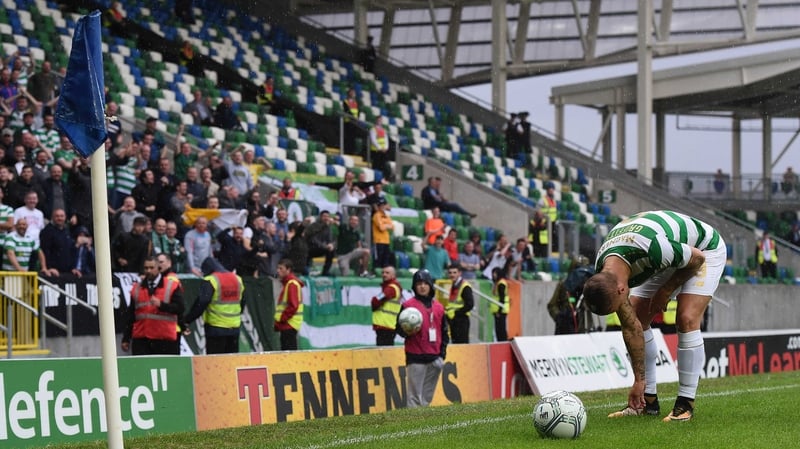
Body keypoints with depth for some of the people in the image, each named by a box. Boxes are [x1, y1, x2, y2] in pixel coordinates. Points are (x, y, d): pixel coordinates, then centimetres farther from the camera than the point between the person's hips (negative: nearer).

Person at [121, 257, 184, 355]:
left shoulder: (172, 285, 1)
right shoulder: (137, 288, 11)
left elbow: (179, 308, -7)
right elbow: (130, 315, 12)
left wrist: (161, 304, -21)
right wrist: (126, 339, 10)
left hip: (165, 339, -2)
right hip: (141, 339, 2)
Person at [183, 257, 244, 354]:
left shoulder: (210, 281, -11)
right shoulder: (237, 279, 11)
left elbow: (201, 303, -19)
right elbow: (242, 302, 19)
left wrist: (187, 319, -15)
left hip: (216, 327, -6)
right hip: (234, 327, 6)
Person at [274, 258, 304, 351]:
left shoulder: (292, 284, -13)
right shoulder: (286, 283, 18)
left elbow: (293, 306, -20)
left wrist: (281, 319, -16)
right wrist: (278, 320, 14)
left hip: (289, 325, -10)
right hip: (286, 325, 10)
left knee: (289, 350, -11)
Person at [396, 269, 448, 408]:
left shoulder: (438, 307, 13)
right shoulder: (408, 305, -2)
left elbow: (444, 331, 18)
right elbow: (399, 329, -1)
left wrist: (442, 352, 9)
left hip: (434, 358, 5)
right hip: (416, 358, -5)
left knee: (428, 396, 10)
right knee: (415, 395, -9)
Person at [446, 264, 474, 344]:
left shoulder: (465, 287, -13)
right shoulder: (453, 286, 15)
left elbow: (470, 304, -19)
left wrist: (455, 313, -17)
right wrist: (448, 311, 8)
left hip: (461, 320, -9)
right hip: (453, 319, 9)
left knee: (462, 343, -11)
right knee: (455, 343, 11)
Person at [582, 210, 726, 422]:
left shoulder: (651, 248, -45)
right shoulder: (604, 278, -22)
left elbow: (697, 258, -24)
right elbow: (630, 328, -11)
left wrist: (665, 292, -15)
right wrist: (639, 380, -10)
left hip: (704, 249, -6)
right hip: (667, 261, 6)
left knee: (687, 320, -21)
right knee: (636, 320, -3)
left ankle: (686, 403, -13)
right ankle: (648, 400, 7)